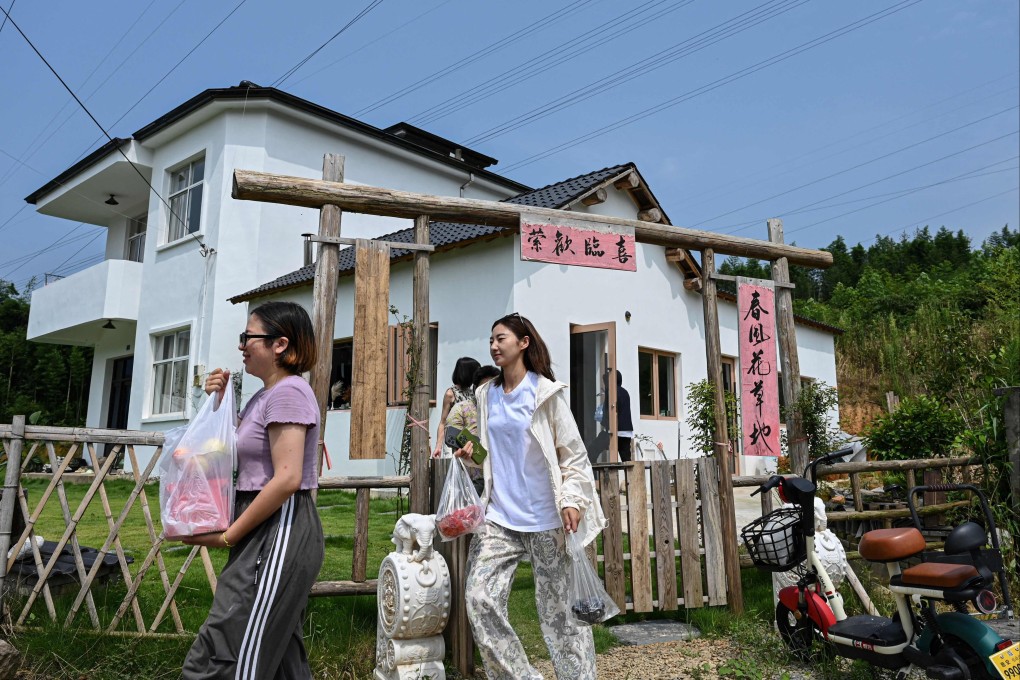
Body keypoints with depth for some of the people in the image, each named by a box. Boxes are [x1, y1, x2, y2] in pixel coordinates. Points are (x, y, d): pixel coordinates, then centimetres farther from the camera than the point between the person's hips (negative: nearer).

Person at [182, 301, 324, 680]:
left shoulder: (288, 391, -15)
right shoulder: (265, 395, 15)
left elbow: (287, 479, -23)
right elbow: (236, 451, 24)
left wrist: (228, 536, -15)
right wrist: (221, 403, 11)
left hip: (279, 534, -10)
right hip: (265, 534, 10)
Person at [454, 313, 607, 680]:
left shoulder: (546, 392, -4)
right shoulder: (487, 395, 10)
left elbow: (573, 454, -4)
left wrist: (572, 500, -17)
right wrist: (471, 454, 1)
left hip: (545, 520, -4)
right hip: (500, 517, 5)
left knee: (558, 610, 3)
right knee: (479, 599, -5)